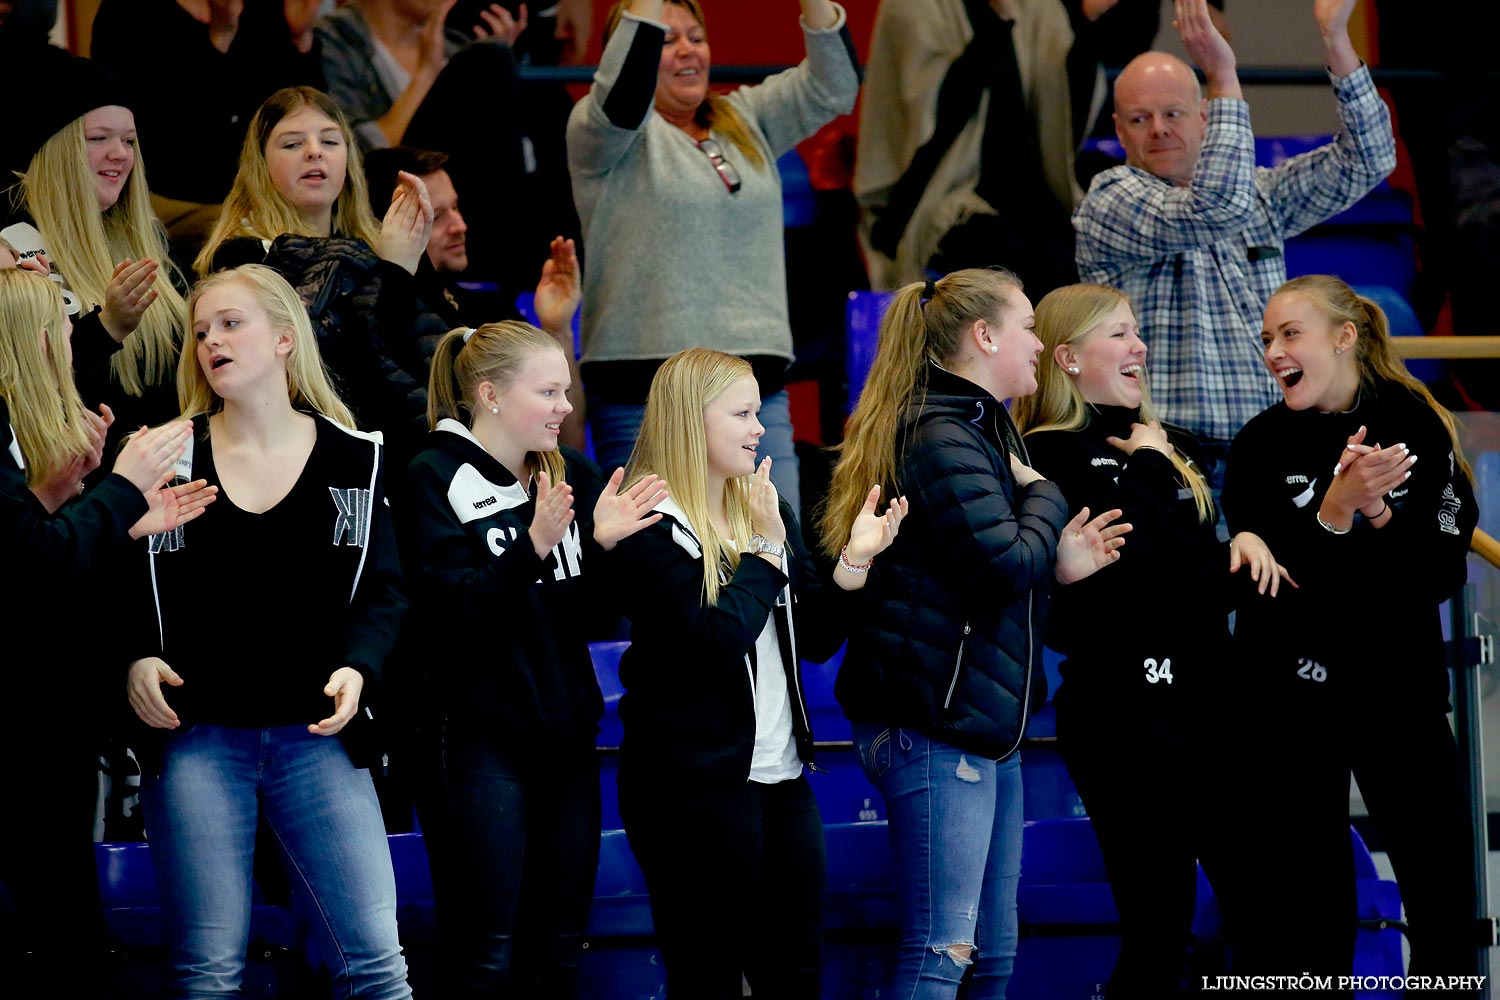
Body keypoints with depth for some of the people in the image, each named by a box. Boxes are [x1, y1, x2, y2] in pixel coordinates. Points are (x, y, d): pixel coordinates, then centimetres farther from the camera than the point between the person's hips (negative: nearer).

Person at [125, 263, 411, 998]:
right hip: (197, 733, 0)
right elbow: (122, 584, 5)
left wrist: (356, 667, -13)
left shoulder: (353, 459, 6)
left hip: (318, 735, 0)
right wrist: (135, 661, -14)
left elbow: (382, 591, 5)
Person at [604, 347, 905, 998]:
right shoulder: (650, 527, -11)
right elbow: (716, 639, -21)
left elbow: (816, 640, 12)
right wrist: (766, 550, -12)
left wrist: (854, 560, -3)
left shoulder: (767, 510, 13)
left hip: (779, 775, 7)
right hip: (695, 781, -7)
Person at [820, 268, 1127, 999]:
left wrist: (1057, 565, 5)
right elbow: (1006, 561, -25)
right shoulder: (942, 438, -15)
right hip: (937, 723, -11)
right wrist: (1044, 494, -6)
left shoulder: (980, 429, 19)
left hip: (984, 719, 11)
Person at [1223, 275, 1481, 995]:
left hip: (1403, 688, 1)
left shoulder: (1418, 429, -1)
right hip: (1293, 700, -1)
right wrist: (1335, 510, -25)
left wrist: (1377, 511, -20)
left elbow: (1442, 574, -5)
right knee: (1308, 912, 1)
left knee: (1445, 904, 2)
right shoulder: (1261, 447, -2)